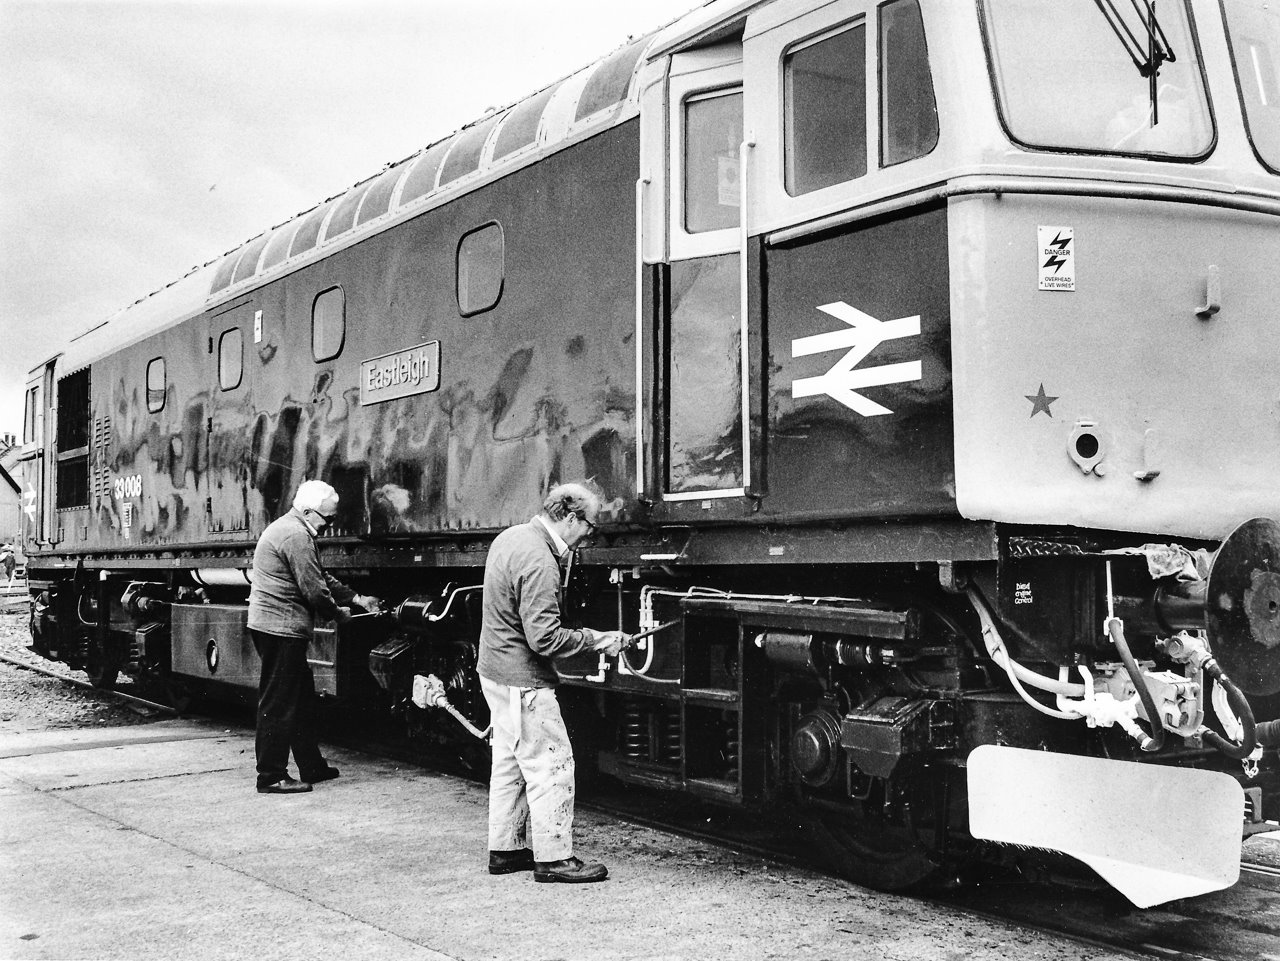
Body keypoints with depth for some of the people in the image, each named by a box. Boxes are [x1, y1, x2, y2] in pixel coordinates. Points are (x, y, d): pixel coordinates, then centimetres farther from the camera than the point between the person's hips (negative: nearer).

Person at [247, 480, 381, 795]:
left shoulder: (286, 528, 19)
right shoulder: (296, 536, -16)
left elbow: (321, 578, 24)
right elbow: (314, 590, -18)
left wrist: (357, 598, 20)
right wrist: (337, 613, 0)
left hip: (271, 625, 11)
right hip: (282, 628, -11)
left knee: (302, 698, 17)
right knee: (279, 704, -6)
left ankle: (312, 766, 25)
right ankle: (271, 776, -1)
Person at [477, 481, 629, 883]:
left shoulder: (510, 537, 7)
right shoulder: (538, 561, -24)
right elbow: (544, 637, -26)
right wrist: (595, 639, -16)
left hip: (495, 669, 10)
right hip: (523, 680, -10)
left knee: (509, 761, 17)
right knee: (551, 764, -3)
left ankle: (505, 848, 26)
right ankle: (553, 857, 3)